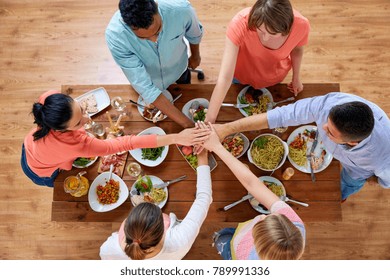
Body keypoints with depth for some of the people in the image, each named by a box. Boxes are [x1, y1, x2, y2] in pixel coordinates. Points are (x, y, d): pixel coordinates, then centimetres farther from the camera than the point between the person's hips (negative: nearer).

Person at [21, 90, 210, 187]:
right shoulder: (78, 145, -52)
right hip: (42, 173, -5)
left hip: (30, 147, 5)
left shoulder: (49, 98, -37)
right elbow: (125, 144, -51)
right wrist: (176, 138, -52)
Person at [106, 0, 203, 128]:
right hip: (147, 78, -1)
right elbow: (145, 88, -41)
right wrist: (187, 124, -45)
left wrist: (195, 56, 9)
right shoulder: (115, 36, -43)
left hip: (178, 70, 2)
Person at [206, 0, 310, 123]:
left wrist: (296, 78, 4)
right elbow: (225, 77, -45)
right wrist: (209, 120, -46)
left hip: (274, 78, 2)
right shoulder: (240, 23, -44)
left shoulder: (301, 25, -35)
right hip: (243, 76, -2)